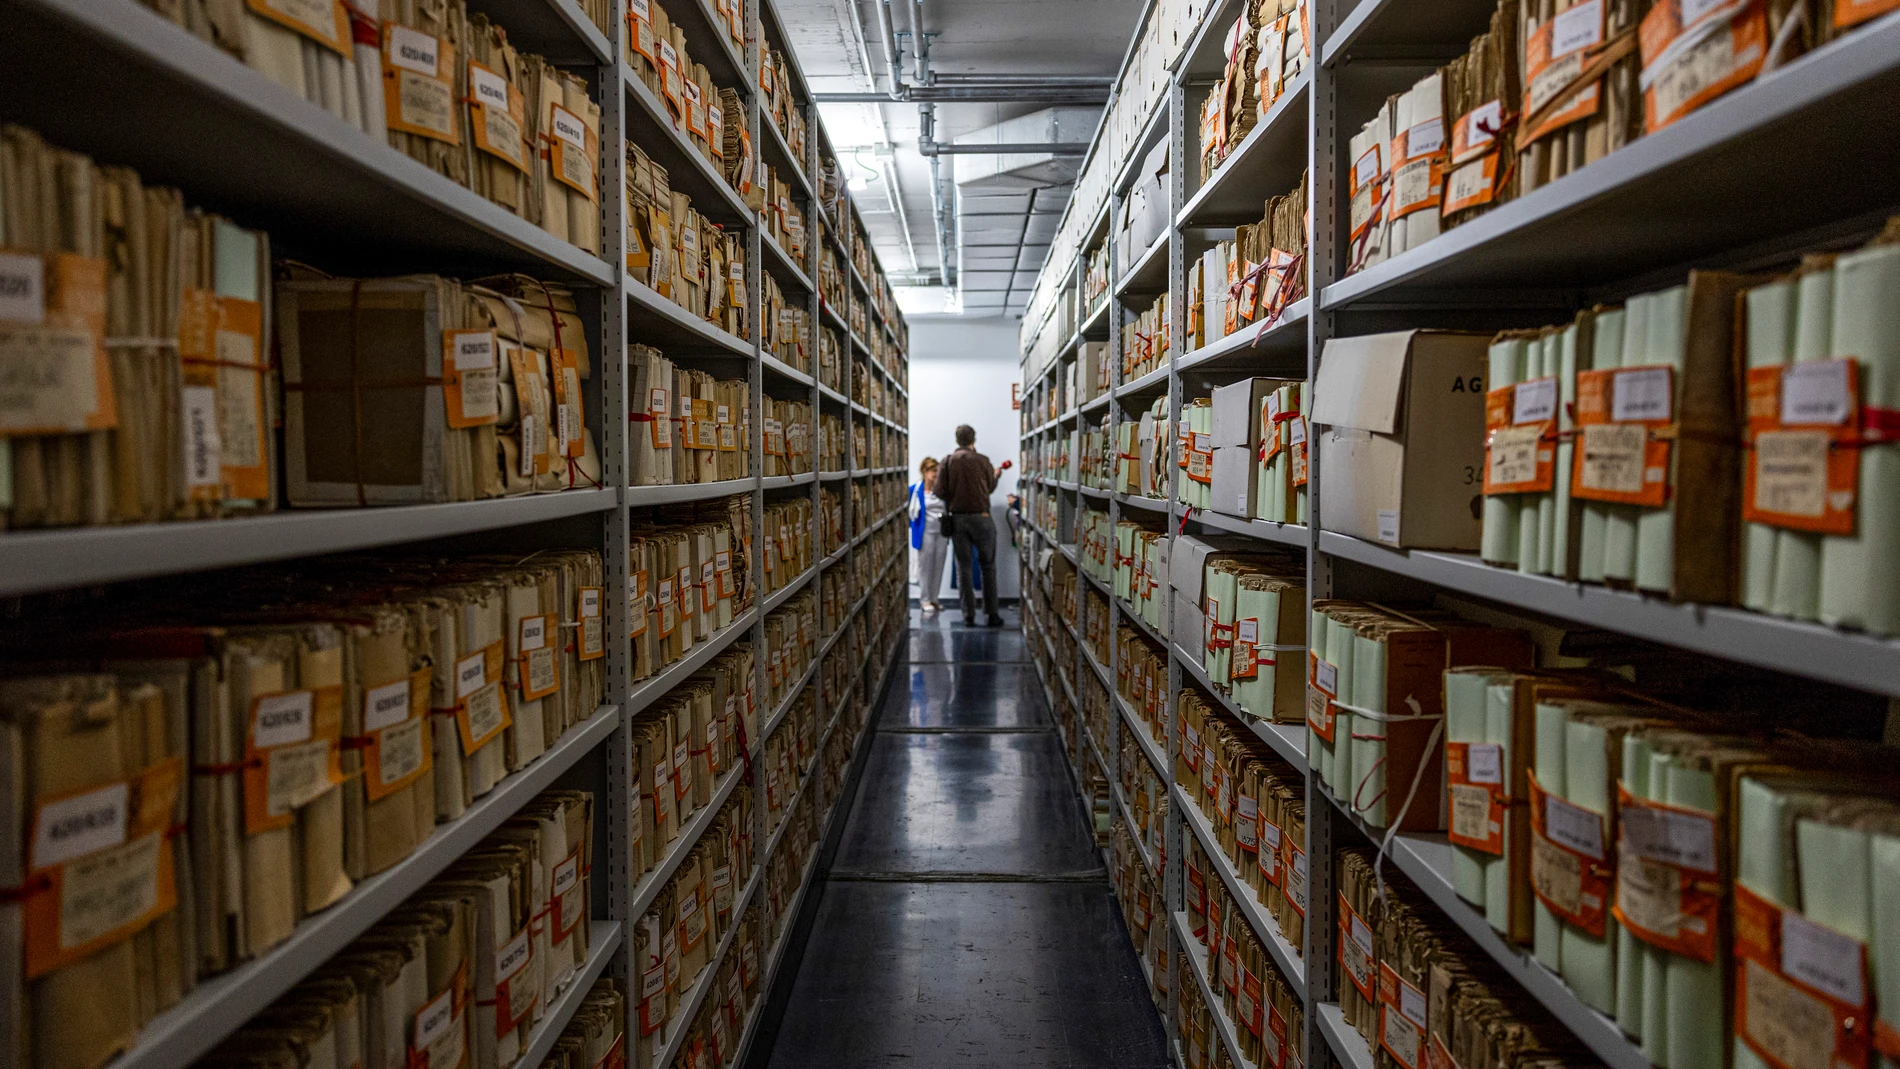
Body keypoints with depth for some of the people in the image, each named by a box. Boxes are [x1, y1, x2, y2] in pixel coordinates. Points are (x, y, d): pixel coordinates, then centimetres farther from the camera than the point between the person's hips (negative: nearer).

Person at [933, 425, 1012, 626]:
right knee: (988, 566, 6)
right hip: (981, 517, -2)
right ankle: (992, 615, 5)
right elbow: (991, 487, 9)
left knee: (963, 567, 8)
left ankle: (968, 615, 8)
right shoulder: (982, 460, -4)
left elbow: (940, 491, -7)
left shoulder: (948, 461, -2)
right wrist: (996, 474, 30)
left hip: (957, 518, 2)